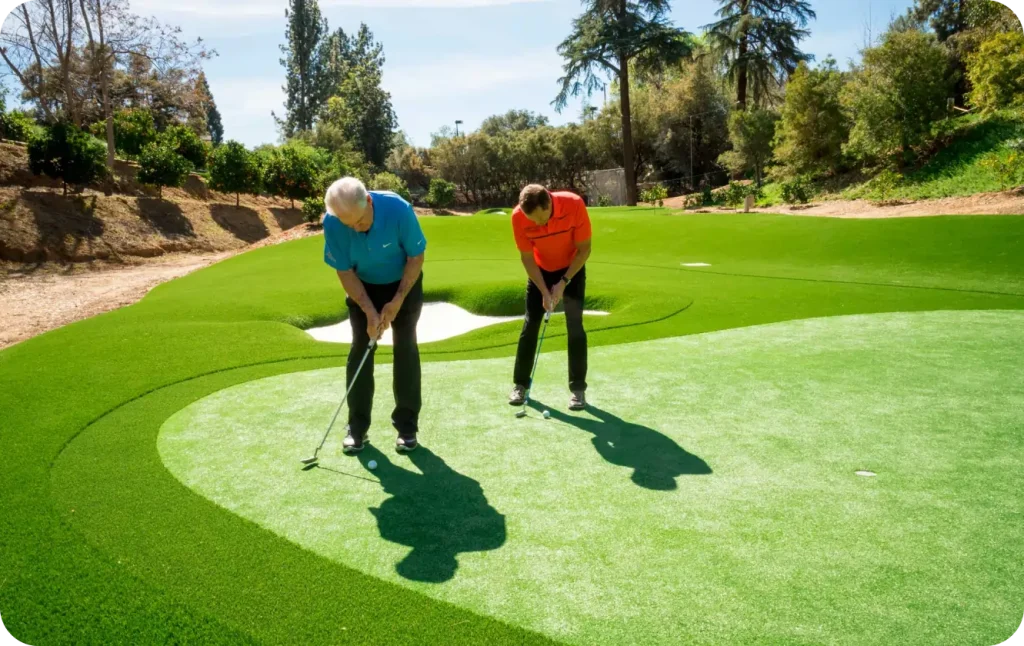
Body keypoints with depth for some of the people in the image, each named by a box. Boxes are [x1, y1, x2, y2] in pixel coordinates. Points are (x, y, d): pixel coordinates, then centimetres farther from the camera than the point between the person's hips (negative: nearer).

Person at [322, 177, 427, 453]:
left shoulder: (398, 209, -33)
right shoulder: (332, 223, -27)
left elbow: (416, 256, -19)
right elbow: (345, 271, -16)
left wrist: (398, 300, -21)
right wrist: (370, 312, -20)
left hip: (404, 284, -1)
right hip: (362, 286, 2)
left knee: (405, 349, -5)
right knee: (360, 350, -3)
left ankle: (407, 425, 4)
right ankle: (357, 426, 7)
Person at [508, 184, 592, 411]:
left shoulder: (574, 205, -32)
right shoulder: (518, 217, -27)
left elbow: (584, 249, -20)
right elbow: (527, 258, -16)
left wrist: (563, 282, -22)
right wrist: (544, 291, -20)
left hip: (572, 269, -1)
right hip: (540, 270, 1)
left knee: (575, 326, -8)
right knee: (530, 325, 0)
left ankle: (578, 388, 0)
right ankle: (520, 384, 12)